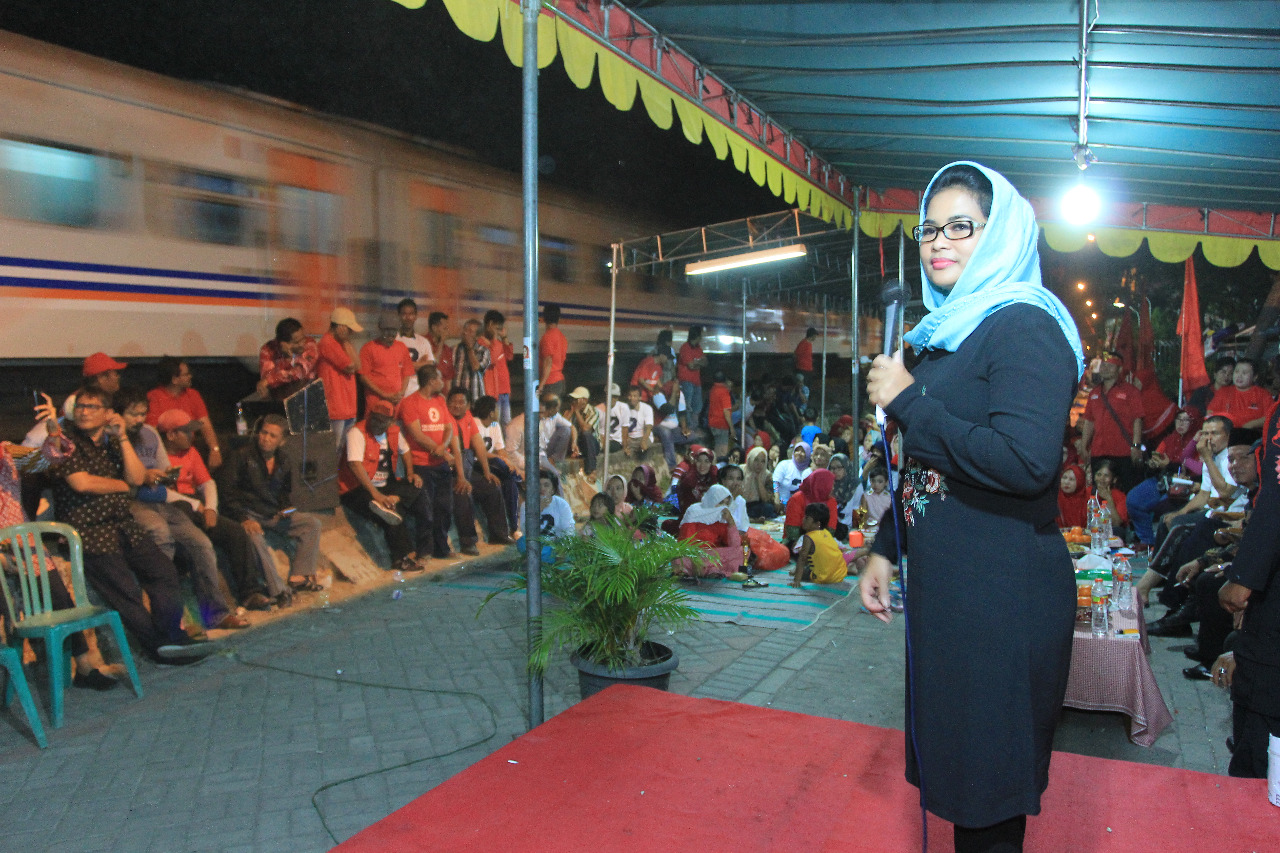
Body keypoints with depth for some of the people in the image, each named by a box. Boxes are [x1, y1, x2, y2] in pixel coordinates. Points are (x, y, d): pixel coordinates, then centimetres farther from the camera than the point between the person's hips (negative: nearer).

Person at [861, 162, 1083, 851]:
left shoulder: (1023, 327, -15)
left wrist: (908, 402, -21)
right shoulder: (946, 333, 13)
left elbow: (1027, 462, -29)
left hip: (1003, 594, -9)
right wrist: (885, 549, 17)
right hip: (943, 582, 9)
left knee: (988, 776, 6)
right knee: (947, 750, 20)